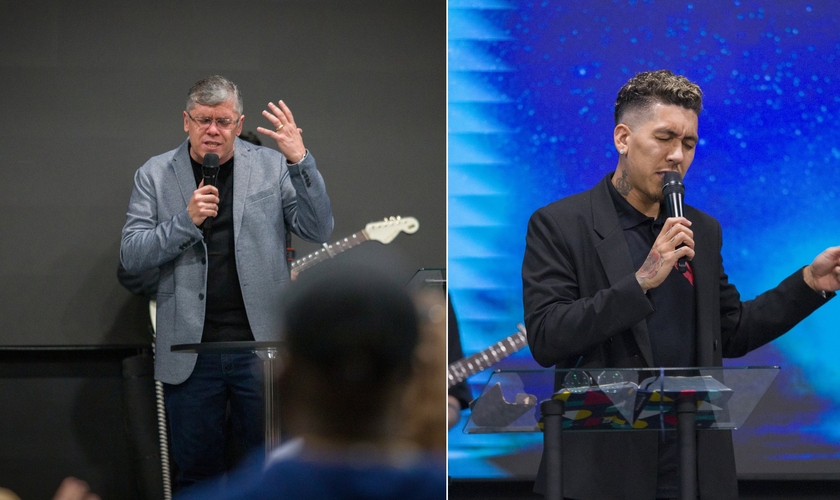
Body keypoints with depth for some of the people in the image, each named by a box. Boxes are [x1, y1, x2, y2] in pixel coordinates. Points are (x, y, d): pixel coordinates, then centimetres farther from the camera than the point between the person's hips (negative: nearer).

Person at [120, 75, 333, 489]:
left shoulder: (271, 167, 5)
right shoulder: (155, 176, 5)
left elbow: (318, 231, -3)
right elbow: (131, 257, -1)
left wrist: (301, 161, -15)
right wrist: (186, 220, -16)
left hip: (261, 346, 0)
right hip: (190, 353, 1)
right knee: (196, 472, 8)